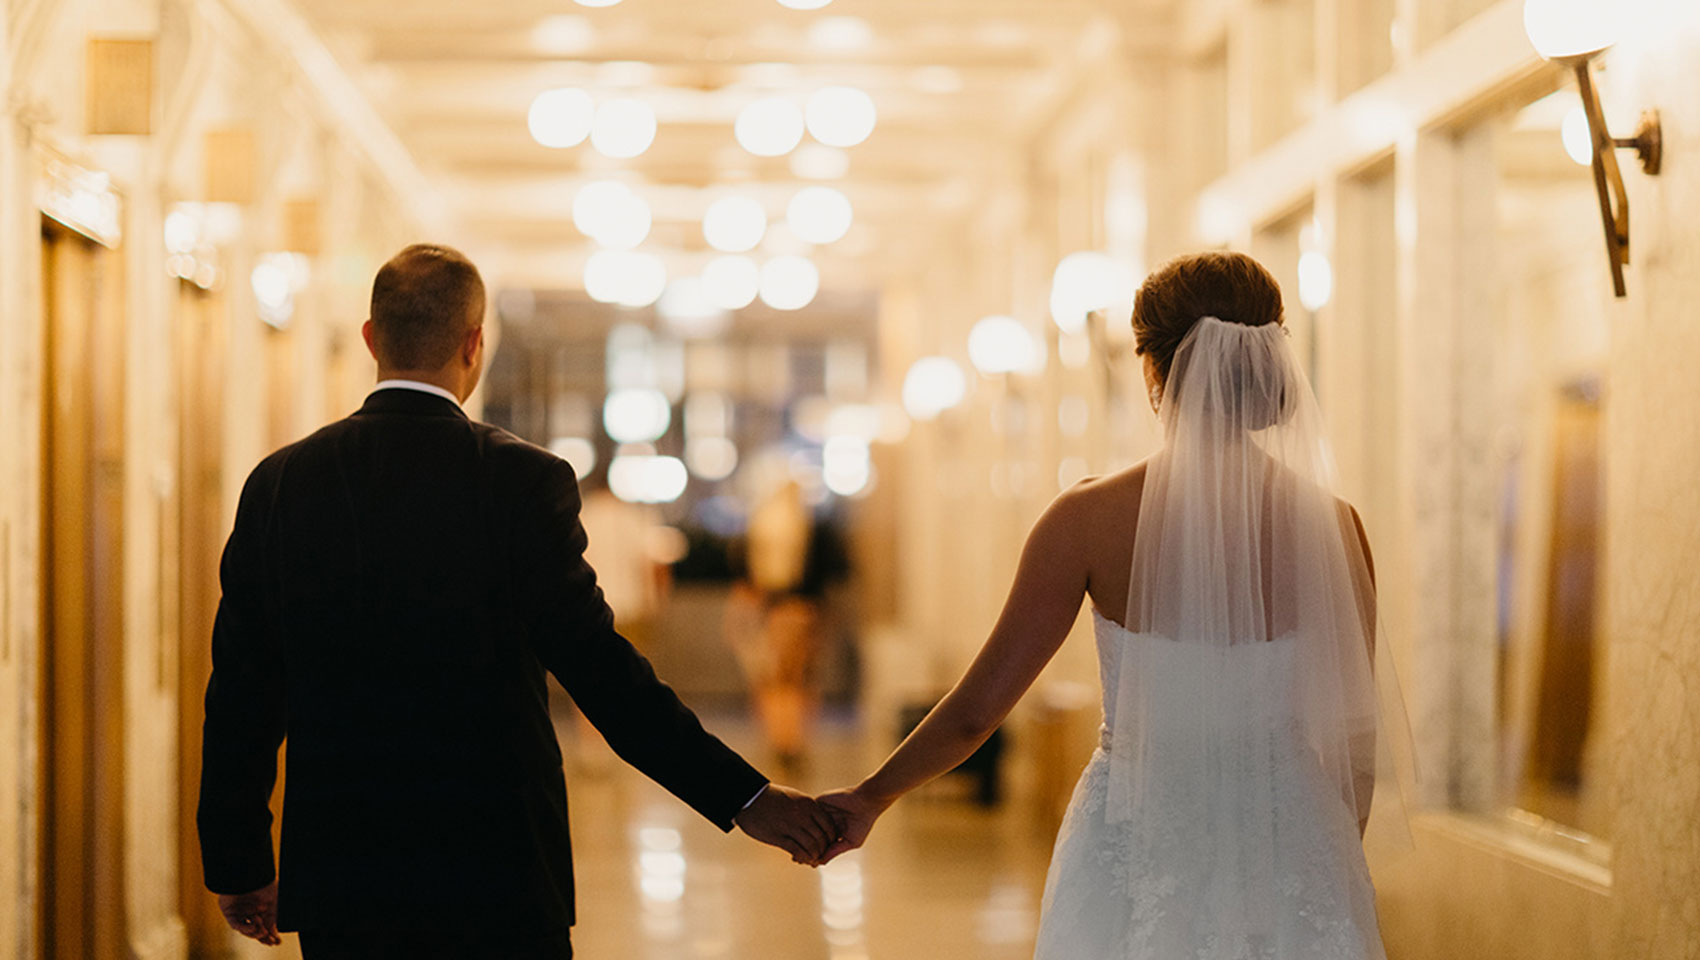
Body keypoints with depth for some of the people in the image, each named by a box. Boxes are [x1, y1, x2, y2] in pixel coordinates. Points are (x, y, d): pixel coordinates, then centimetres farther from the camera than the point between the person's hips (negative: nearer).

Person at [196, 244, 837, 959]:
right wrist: (744, 798, -7)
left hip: (338, 888, 3)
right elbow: (601, 671, -12)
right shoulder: (523, 481, -10)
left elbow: (243, 693, 5)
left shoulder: (279, 484, 1)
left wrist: (236, 864, 16)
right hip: (496, 878, -3)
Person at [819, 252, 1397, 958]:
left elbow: (978, 706, -4)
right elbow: (1354, 739, 0)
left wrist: (871, 797, 11)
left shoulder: (1091, 516, -9)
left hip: (1134, 851, -1)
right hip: (1290, 865, 1)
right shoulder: (1330, 524, -5)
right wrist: (1332, 877, 15)